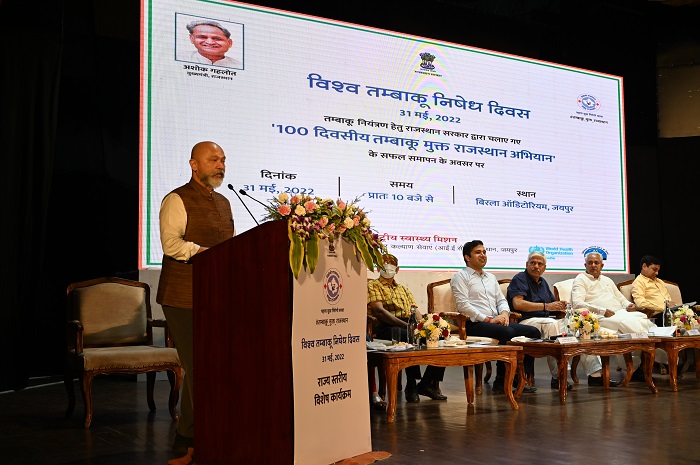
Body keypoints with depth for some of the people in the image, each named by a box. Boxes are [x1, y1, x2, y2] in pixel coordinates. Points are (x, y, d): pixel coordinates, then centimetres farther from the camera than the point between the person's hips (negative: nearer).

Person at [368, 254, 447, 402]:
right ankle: (411, 386, -25)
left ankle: (428, 383, -7)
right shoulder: (373, 286, 10)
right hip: (388, 327, -6)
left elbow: (416, 311, 19)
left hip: (412, 326, 7)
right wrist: (405, 325, -18)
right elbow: (379, 310, -7)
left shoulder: (404, 289, 31)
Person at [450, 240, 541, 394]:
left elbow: (501, 300, 24)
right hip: (474, 324, -8)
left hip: (496, 321, 8)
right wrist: (488, 320, -15)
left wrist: (504, 313, -1)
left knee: (533, 332, -10)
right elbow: (463, 305, -9)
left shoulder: (491, 277, 27)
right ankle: (501, 383, -23)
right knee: (508, 333, -34)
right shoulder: (460, 277, 2)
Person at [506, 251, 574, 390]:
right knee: (551, 324, -35)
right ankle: (557, 377, -33)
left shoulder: (542, 282, 25)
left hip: (545, 320, 8)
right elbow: (517, 304, -17)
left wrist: (560, 307, 0)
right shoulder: (519, 279, 0)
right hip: (526, 321, -7)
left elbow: (552, 304, 26)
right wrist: (546, 306, -17)